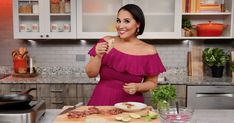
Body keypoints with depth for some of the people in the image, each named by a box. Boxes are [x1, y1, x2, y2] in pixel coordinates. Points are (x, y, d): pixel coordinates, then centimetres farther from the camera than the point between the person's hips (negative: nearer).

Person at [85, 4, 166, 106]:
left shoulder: (148, 51, -5)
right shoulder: (106, 42, -1)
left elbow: (152, 83, 5)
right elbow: (91, 74, 0)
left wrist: (138, 87, -12)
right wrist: (99, 56, -16)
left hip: (131, 105, 0)